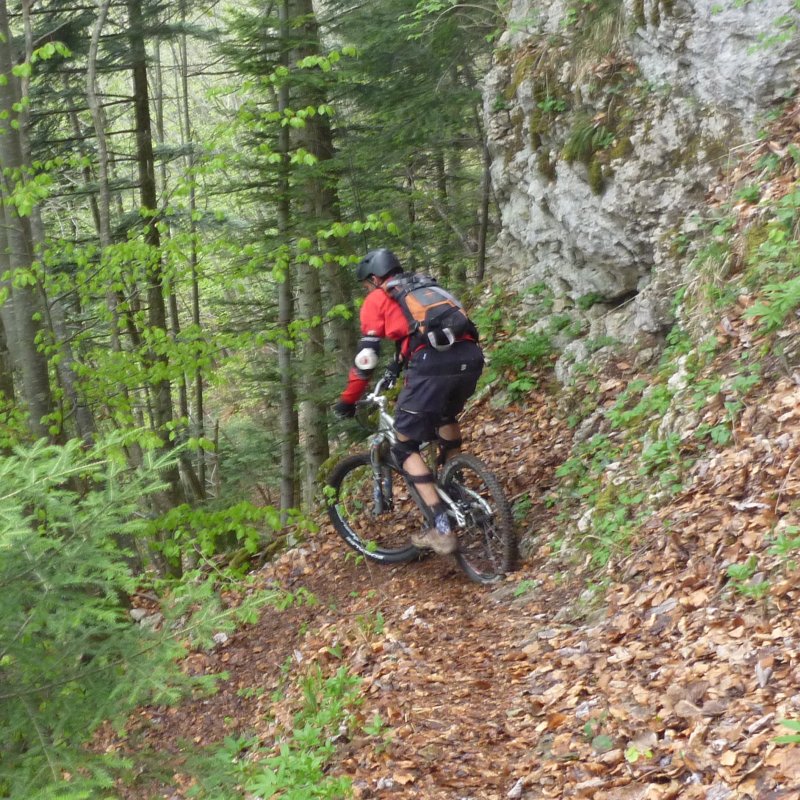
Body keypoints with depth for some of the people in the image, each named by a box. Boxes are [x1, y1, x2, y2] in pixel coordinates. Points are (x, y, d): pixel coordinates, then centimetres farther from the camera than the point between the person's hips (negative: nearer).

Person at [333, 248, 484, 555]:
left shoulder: (377, 299, 17)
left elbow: (366, 356, 12)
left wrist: (348, 400, 22)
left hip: (431, 367, -6)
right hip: (470, 358, 6)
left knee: (405, 446, 8)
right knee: (447, 415, 37)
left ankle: (442, 529, -2)